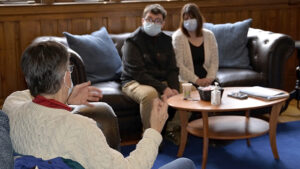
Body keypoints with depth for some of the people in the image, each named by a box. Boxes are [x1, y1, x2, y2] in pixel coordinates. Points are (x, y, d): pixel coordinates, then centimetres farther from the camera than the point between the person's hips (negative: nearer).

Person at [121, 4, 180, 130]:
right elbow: (138, 73, -18)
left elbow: (172, 70, 7)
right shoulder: (132, 42, -10)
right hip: (134, 82, -6)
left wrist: (174, 88, -16)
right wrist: (163, 88, -27)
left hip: (161, 81, 6)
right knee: (150, 93, -39)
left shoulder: (166, 41, 9)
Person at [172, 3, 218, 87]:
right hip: (187, 82, -4)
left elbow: (214, 61, 7)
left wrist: (210, 78, -10)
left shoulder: (209, 35, 9)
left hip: (207, 81, 4)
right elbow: (179, 65, -10)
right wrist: (196, 80, -16)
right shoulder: (177, 37, -4)